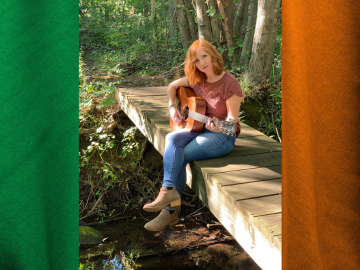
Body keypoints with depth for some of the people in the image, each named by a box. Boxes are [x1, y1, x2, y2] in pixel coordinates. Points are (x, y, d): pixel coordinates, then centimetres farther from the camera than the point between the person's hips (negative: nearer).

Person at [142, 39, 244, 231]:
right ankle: (170, 193, -27)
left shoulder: (229, 83, -15)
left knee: (179, 156, -21)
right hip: (200, 128, 6)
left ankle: (170, 211, -16)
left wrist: (220, 127, -36)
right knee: (171, 140, -23)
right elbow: (172, 86, 18)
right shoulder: (196, 79, 3)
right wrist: (172, 107, 3)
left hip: (223, 136, -6)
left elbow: (232, 119, -15)